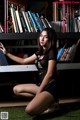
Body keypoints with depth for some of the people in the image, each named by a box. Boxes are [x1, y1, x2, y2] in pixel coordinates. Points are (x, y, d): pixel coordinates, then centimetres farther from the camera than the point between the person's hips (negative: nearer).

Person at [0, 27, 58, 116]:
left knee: (30, 110, -27)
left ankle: (51, 102, 0)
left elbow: (49, 74, -15)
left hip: (50, 86, -9)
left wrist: (38, 92, -14)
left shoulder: (51, 52, -10)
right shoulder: (40, 52, 14)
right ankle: (45, 100, 3)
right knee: (16, 89, 11)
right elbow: (23, 61, 25)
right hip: (41, 84, 9)